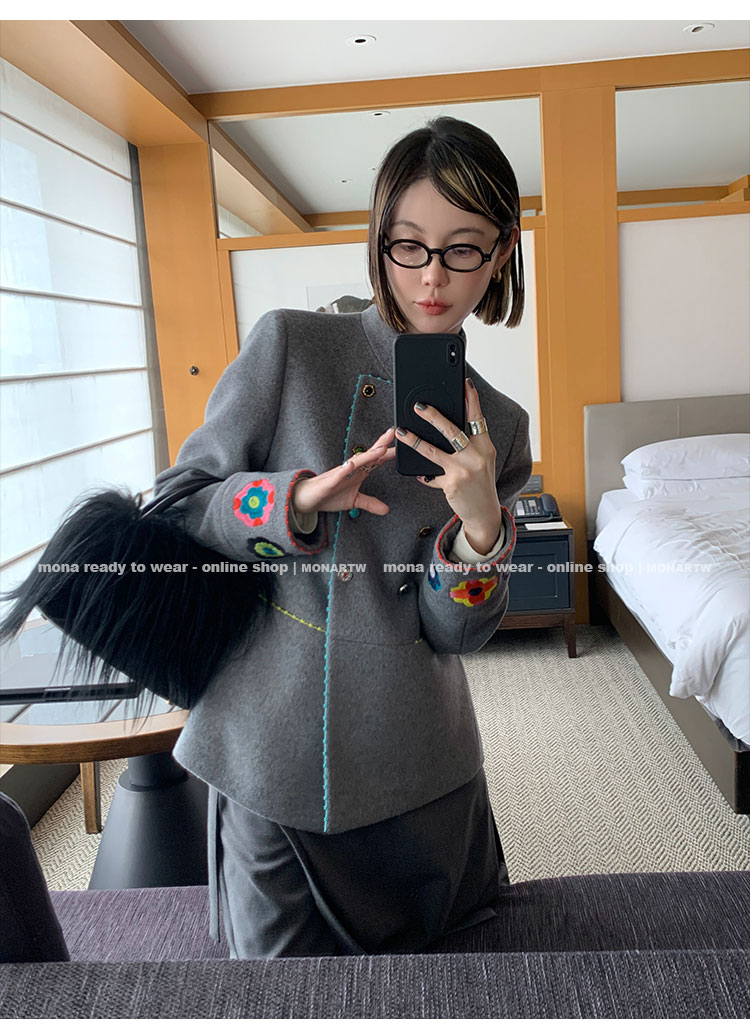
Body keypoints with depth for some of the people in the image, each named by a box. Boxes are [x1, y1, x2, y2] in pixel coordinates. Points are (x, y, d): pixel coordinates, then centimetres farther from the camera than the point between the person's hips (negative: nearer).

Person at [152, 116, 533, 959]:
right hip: (270, 759, -2)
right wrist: (299, 499, -22)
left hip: (420, 778, 3)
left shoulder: (497, 424, 1)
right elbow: (173, 507, -6)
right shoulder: (290, 347, -7)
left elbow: (453, 634, -2)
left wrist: (481, 522, -21)